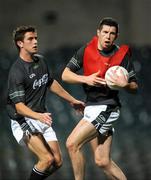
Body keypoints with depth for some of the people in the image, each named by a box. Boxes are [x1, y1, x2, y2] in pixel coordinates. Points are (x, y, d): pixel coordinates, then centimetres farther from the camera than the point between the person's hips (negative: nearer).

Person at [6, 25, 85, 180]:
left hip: (42, 119, 8)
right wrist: (39, 116, -43)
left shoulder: (41, 61, 6)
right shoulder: (17, 72, -20)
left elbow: (51, 83, 24)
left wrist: (72, 100, 31)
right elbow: (19, 106, -26)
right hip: (23, 121, -8)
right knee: (47, 159, -23)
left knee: (57, 161, 4)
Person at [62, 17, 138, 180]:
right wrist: (86, 79, -12)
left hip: (107, 108, -5)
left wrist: (125, 84, -23)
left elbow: (134, 88, -1)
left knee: (72, 144, -17)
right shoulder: (87, 50, 1)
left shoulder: (122, 55, -7)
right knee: (103, 162, 6)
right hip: (90, 107, 5)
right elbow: (65, 75, 3)